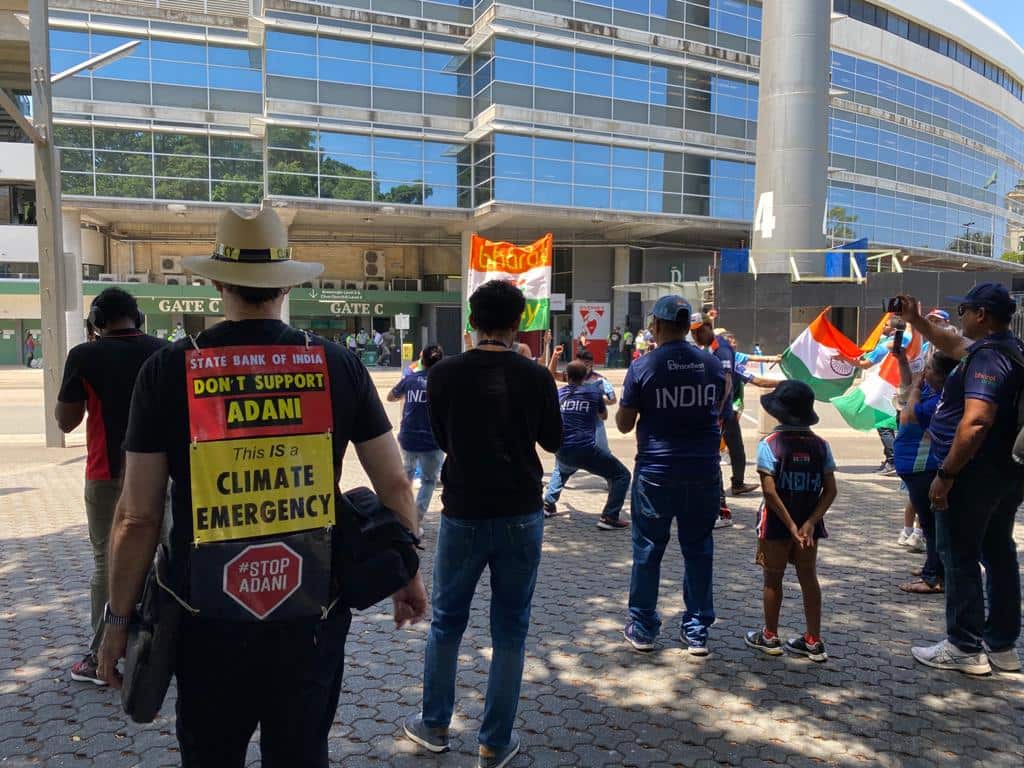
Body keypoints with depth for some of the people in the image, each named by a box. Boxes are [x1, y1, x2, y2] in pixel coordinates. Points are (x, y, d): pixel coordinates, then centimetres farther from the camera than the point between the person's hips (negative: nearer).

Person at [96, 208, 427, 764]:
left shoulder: (168, 370, -8)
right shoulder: (339, 365, -5)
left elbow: (138, 516, -7)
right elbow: (394, 485, 0)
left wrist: (119, 619, 6)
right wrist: (407, 575, 14)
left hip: (210, 620, 0)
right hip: (312, 615, 1)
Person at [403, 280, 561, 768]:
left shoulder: (444, 375, -7)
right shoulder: (534, 377, -8)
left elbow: (442, 439, 7)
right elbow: (553, 440, 6)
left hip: (463, 513, 0)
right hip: (521, 515, 0)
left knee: (446, 623, 17)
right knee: (510, 631, 11)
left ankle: (434, 725, 32)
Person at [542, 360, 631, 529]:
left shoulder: (558, 393, 11)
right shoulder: (595, 390, 4)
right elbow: (604, 416, 20)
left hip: (562, 452, 5)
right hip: (586, 450, -5)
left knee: (561, 471, 40)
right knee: (622, 475, 8)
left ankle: (548, 505, 32)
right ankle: (609, 518, -2)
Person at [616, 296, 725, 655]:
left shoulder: (643, 366, -10)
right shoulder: (713, 364, 2)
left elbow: (624, 424, -5)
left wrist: (626, 397, 11)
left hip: (656, 472, -3)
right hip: (704, 471, 3)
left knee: (648, 550, 10)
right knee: (698, 550, 12)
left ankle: (643, 629, 20)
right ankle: (697, 632, 20)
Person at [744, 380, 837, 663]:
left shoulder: (770, 444, -15)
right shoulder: (820, 445, -2)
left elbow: (770, 491, -20)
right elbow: (830, 491, -6)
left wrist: (791, 525, -15)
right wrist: (809, 523, -10)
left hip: (776, 524, -3)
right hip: (809, 524, 4)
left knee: (773, 579, 10)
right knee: (809, 579, 13)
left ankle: (770, 637, 23)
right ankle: (813, 642, 20)